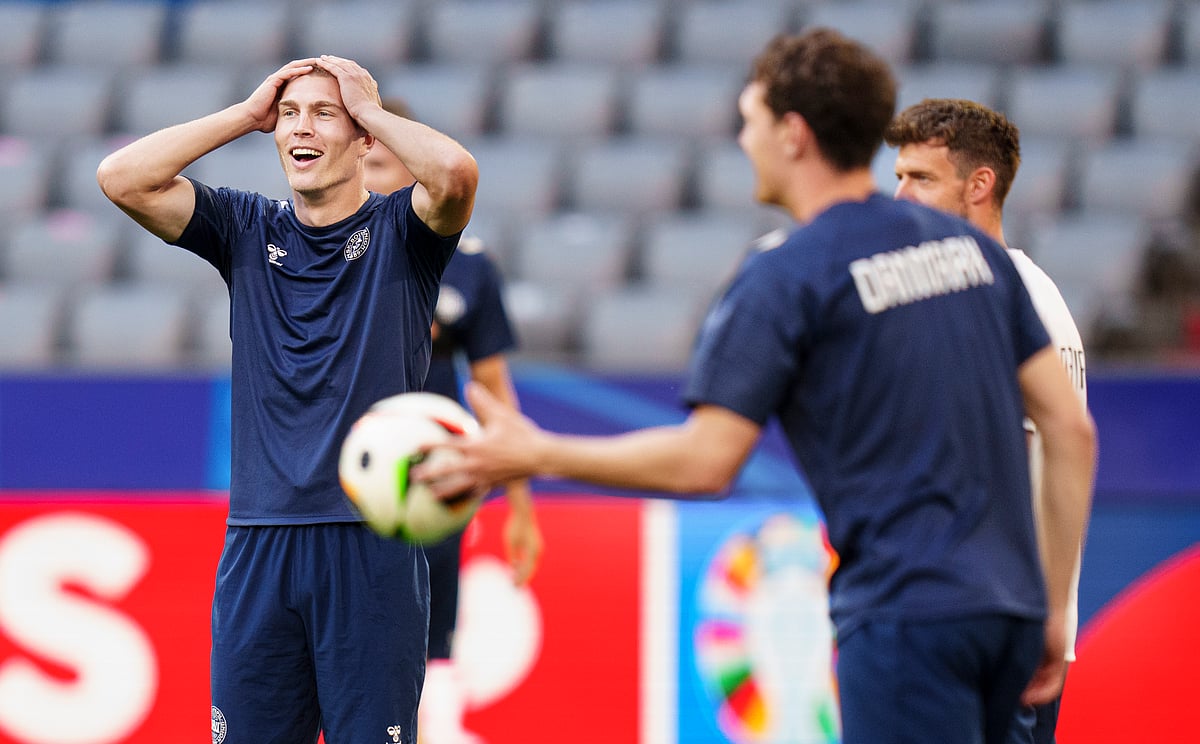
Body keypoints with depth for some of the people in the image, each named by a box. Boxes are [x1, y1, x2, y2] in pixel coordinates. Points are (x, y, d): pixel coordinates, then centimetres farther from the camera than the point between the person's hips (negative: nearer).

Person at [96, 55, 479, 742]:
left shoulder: (400, 231, 3)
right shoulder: (246, 230, 11)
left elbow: (456, 172, -20)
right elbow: (122, 178, -1)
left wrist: (370, 108, -4)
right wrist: (248, 113, 2)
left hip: (372, 548, -3)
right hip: (258, 548, 3)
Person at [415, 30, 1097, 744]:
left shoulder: (783, 277, -8)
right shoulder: (972, 247, 13)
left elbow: (705, 460, -13)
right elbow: (1071, 427, 11)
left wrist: (534, 456, -3)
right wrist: (1054, 607, 15)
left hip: (906, 614, -7)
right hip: (1007, 608, 7)